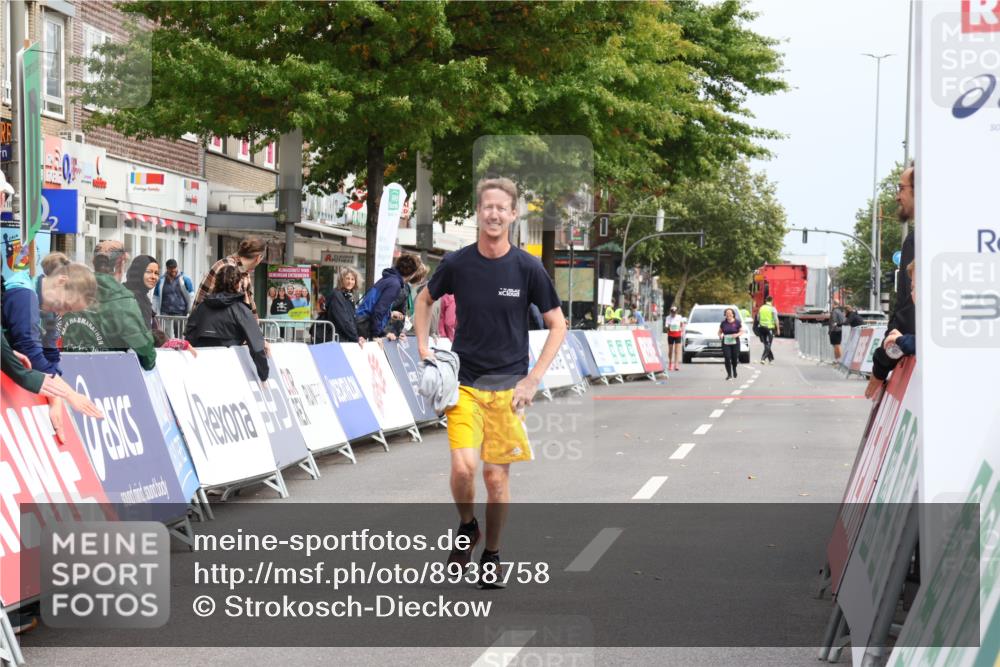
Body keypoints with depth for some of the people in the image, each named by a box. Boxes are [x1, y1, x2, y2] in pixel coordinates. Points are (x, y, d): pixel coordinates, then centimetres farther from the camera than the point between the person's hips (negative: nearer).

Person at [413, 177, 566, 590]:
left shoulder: (527, 268, -5)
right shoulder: (457, 263, -2)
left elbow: (557, 326, 1)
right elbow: (425, 300, 18)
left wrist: (533, 380, -6)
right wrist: (423, 348, 6)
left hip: (507, 386, 0)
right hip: (463, 383, 0)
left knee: (497, 476, 2)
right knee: (463, 467, -15)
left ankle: (492, 555, 22)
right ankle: (466, 528, 16)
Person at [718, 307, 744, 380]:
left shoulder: (737, 322, 1)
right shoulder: (723, 323, 6)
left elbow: (741, 331, 3)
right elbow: (720, 331, 13)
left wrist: (737, 334, -17)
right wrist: (720, 335, -9)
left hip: (735, 342, -1)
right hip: (725, 343, 1)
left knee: (735, 358, 6)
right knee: (727, 358, -11)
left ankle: (734, 371, 36)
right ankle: (729, 375, -6)